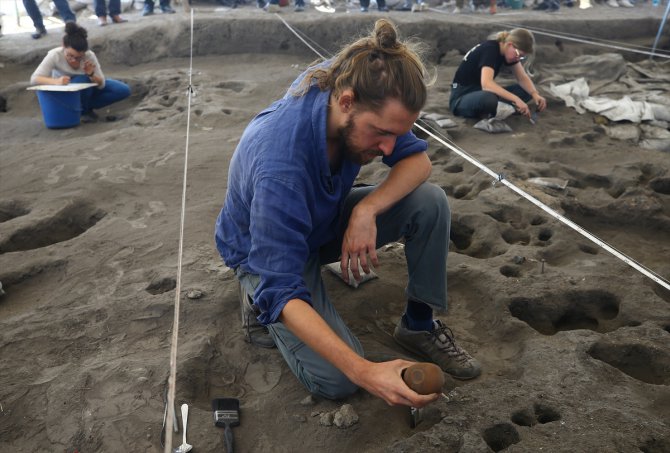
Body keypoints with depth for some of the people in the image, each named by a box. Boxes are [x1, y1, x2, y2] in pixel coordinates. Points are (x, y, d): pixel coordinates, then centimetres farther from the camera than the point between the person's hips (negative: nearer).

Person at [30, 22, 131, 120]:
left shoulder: (90, 56, -23)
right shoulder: (55, 55, -28)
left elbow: (101, 84, -16)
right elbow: (34, 79, -31)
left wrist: (91, 75, -38)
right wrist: (56, 81, -50)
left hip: (87, 90, 3)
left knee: (123, 90, -15)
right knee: (82, 80, -38)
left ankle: (86, 107, -5)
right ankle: (83, 111, -11)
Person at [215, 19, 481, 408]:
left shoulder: (353, 91, -23)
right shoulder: (279, 164, -41)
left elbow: (418, 160, -13)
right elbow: (283, 294, -38)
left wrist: (367, 209, -32)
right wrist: (366, 372, -44)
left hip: (328, 221, 6)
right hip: (267, 247, -5)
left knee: (430, 202, -18)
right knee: (336, 379, -18)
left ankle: (419, 324, 0)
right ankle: (258, 295, 6)